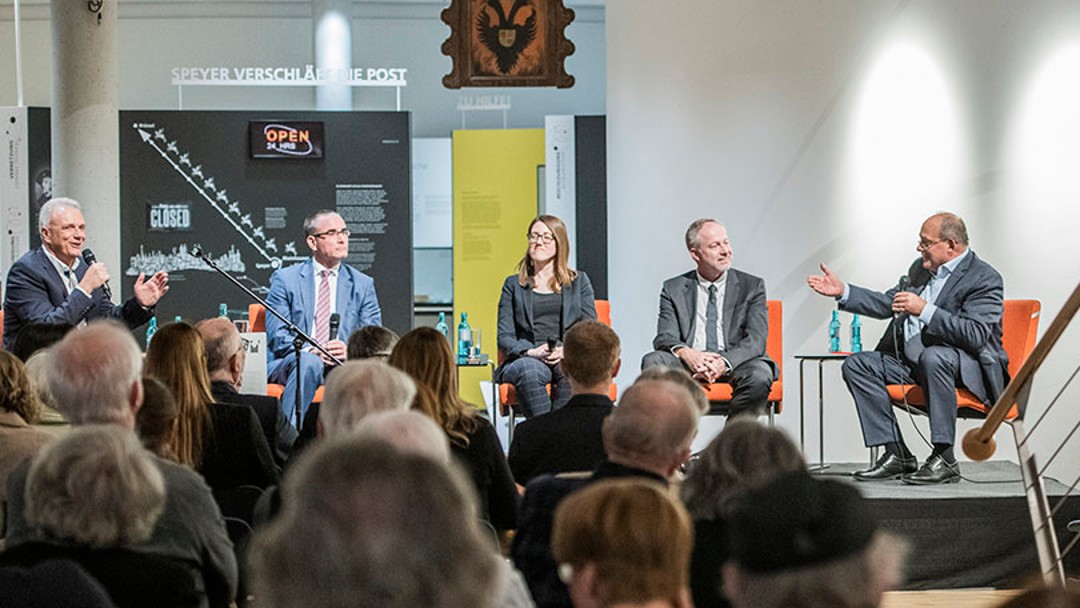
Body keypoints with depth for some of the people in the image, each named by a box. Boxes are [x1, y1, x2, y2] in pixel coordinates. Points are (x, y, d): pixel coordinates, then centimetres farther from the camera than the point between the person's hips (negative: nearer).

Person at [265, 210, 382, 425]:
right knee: (310, 363, -37)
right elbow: (277, 336, -1)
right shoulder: (285, 279, 8)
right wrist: (310, 350, -21)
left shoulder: (363, 284, 16)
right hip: (287, 364, -1)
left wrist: (349, 350, -15)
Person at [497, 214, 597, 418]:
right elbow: (504, 337, 10)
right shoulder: (514, 285, 21)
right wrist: (531, 352, -11)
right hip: (525, 359, 0)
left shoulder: (579, 281, 21)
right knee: (529, 371, -38)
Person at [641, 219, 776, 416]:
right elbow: (665, 337, 2)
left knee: (760, 374, -34)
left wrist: (724, 362, -22)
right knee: (653, 361, -27)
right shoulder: (673, 289, 13)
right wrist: (687, 354, -23)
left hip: (734, 362, -1)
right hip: (689, 363, 1)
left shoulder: (751, 286, 10)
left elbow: (756, 341, -1)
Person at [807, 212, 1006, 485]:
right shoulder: (921, 268, 14)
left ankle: (945, 459, -33)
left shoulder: (984, 279, -13)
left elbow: (976, 335, -25)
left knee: (932, 357, -40)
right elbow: (888, 304, 23)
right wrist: (844, 292, 12)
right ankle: (897, 455, -12)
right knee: (857, 365, -5)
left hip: (967, 366, -9)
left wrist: (925, 310, -30)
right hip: (912, 360, 9)